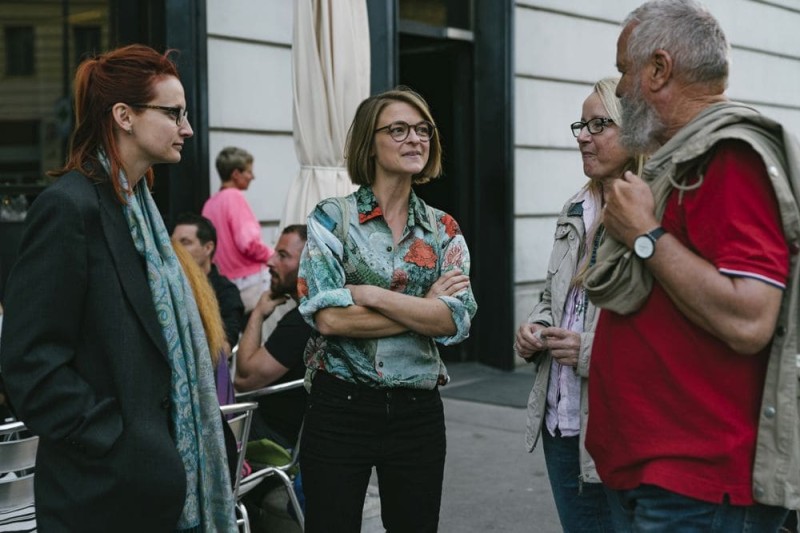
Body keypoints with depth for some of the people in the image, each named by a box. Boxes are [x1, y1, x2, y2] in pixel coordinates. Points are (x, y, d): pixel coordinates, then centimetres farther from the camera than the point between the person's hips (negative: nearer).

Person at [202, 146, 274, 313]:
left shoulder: (210, 203, 12)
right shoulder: (235, 196, -10)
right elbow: (248, 243, -18)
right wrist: (272, 255, -4)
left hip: (225, 281, 8)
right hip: (250, 281, -8)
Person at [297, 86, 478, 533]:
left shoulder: (443, 229, 6)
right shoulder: (332, 218, -3)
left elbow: (457, 319, -9)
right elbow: (328, 317, -16)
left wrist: (371, 294, -16)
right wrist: (423, 309, -12)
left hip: (418, 412, 3)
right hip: (340, 409, -3)